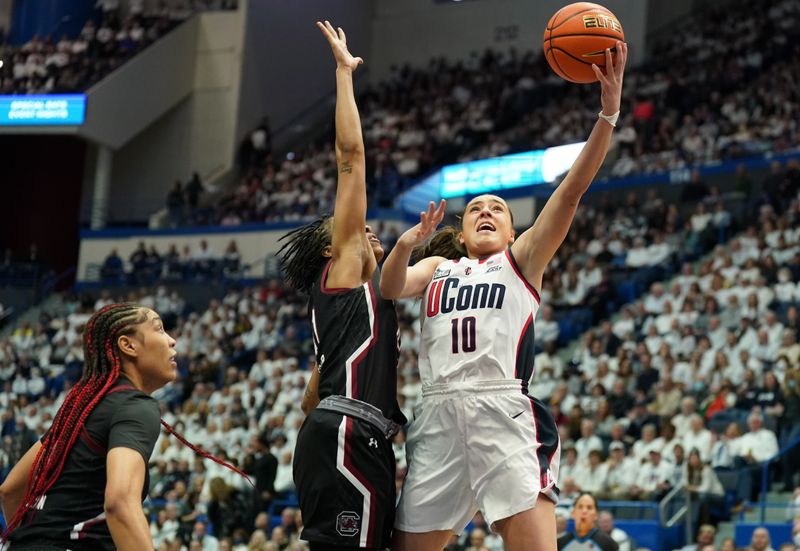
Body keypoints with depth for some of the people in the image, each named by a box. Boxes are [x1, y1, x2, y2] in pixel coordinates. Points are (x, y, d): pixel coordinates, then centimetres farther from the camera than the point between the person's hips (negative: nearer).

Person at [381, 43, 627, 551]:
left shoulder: (522, 259, 18)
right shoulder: (439, 266, 26)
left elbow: (572, 190, 6)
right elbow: (391, 288, 5)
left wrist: (609, 113, -5)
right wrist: (405, 245, -17)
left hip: (504, 409, -3)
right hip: (439, 412, 3)